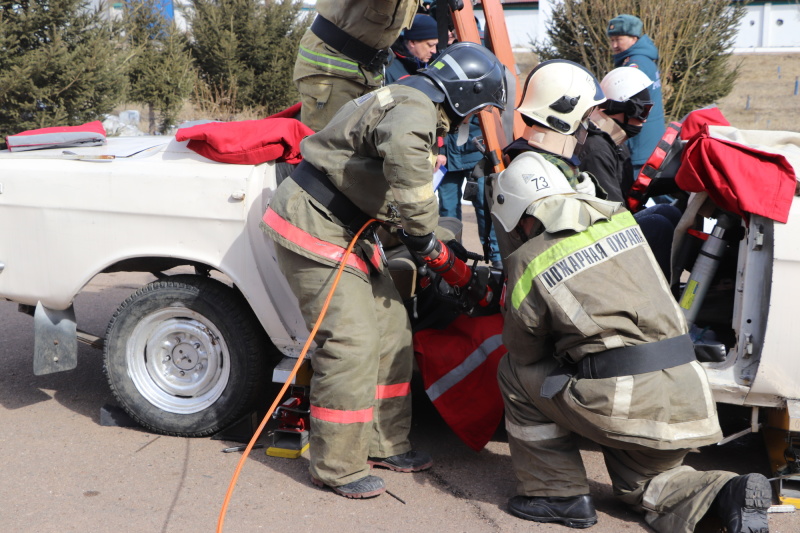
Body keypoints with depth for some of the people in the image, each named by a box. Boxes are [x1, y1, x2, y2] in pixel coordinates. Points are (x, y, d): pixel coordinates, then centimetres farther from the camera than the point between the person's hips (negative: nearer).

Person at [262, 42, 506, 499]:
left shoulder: (416, 106, 16)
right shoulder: (415, 109, -19)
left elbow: (401, 180, 23)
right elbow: (405, 153, -45)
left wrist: (434, 244, 18)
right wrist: (422, 230, -31)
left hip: (347, 229, 11)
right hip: (314, 224, -11)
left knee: (391, 331, 11)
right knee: (352, 342, -13)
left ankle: (384, 445, 23)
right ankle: (338, 468, 0)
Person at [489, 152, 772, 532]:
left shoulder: (529, 262, -3)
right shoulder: (621, 220, 13)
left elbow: (524, 349, 7)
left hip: (624, 405, -6)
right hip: (686, 399, 7)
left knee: (515, 373, 14)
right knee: (640, 484, 30)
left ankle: (560, 494, 16)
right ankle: (725, 493, 6)